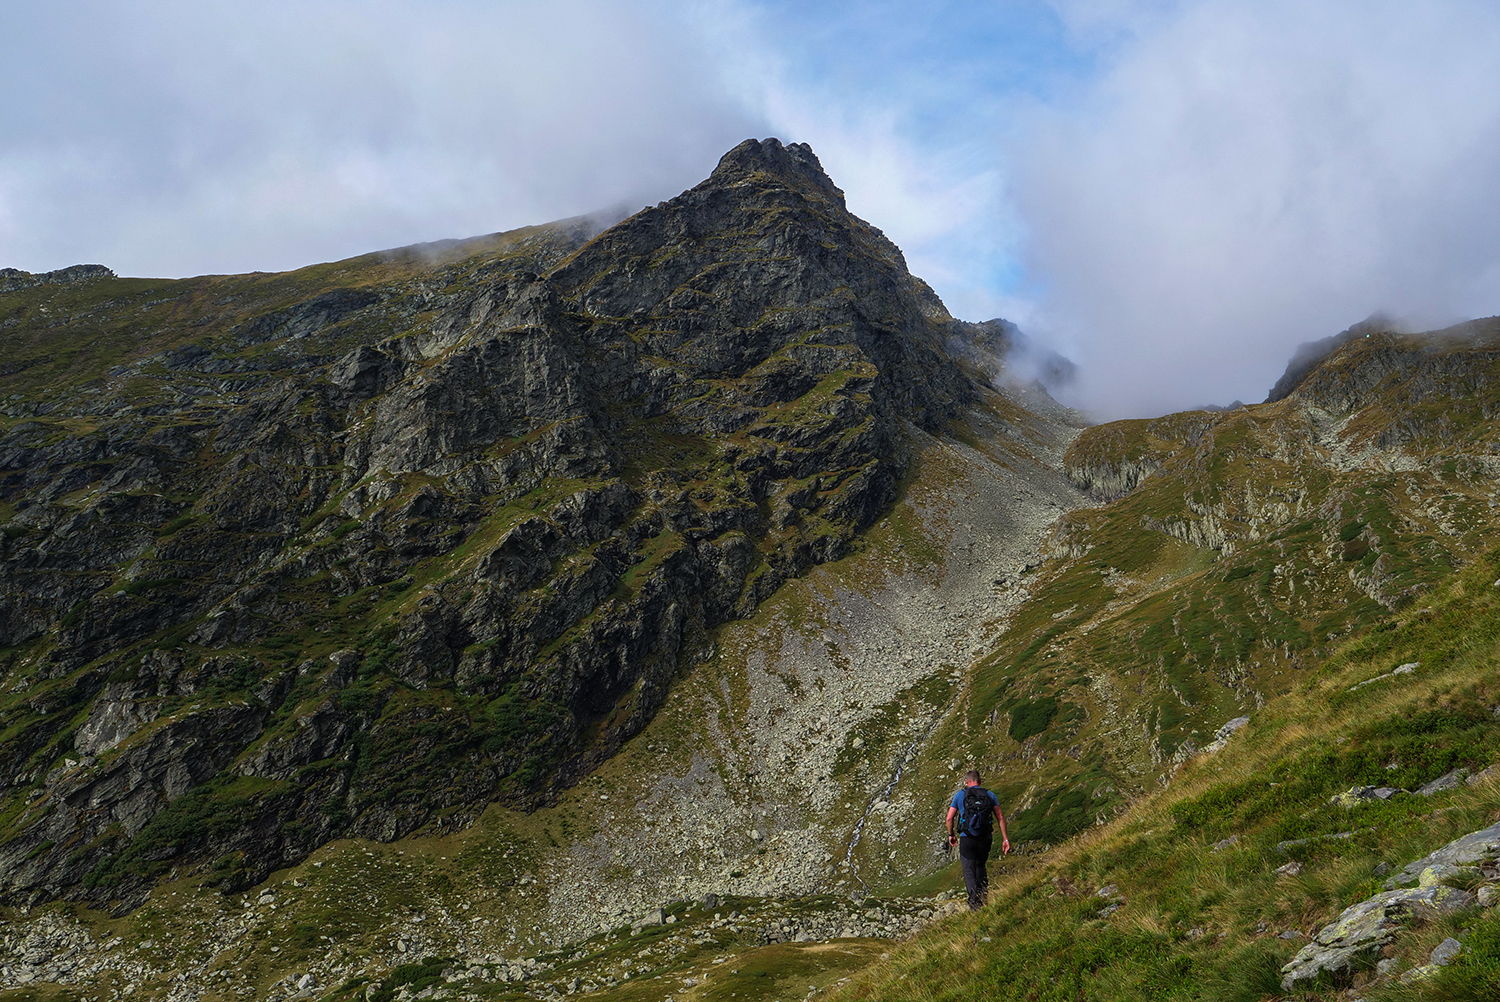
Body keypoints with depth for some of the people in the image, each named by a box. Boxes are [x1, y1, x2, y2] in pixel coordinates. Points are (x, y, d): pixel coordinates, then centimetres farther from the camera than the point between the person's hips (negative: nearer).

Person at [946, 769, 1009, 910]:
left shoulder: (960, 795, 2)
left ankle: (974, 903, -11)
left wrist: (951, 834, 16)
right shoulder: (990, 795, 7)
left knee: (969, 871, 1)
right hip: (985, 839, 3)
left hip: (967, 839, -3)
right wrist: (1005, 838, 2)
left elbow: (949, 818, 1)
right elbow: (1000, 817, 0)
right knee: (981, 867, 24)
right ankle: (984, 896, 21)